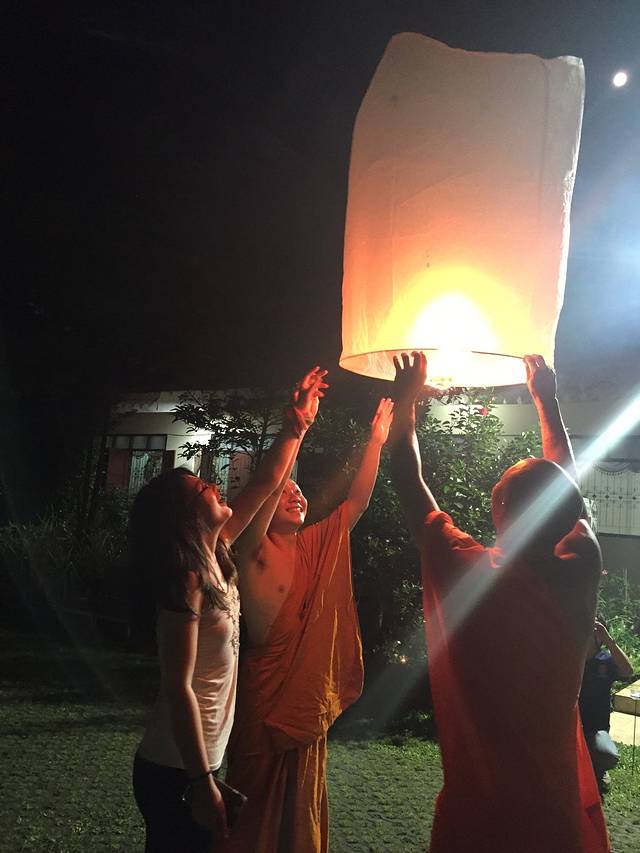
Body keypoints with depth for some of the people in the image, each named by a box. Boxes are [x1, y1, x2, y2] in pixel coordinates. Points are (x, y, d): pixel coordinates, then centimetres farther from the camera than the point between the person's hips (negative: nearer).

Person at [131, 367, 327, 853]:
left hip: (197, 762, 9)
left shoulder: (213, 556, 2)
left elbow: (265, 484, 10)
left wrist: (297, 425, 10)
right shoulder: (189, 579, -22)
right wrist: (203, 785, -23)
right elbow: (178, 687, -24)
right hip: (178, 773, -8)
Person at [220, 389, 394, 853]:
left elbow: (357, 500, 3)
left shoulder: (318, 544, 6)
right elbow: (271, 485, -26)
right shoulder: (255, 550, -11)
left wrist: (376, 441, -5)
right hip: (268, 706, -6)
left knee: (301, 814, 20)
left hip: (310, 705, 6)